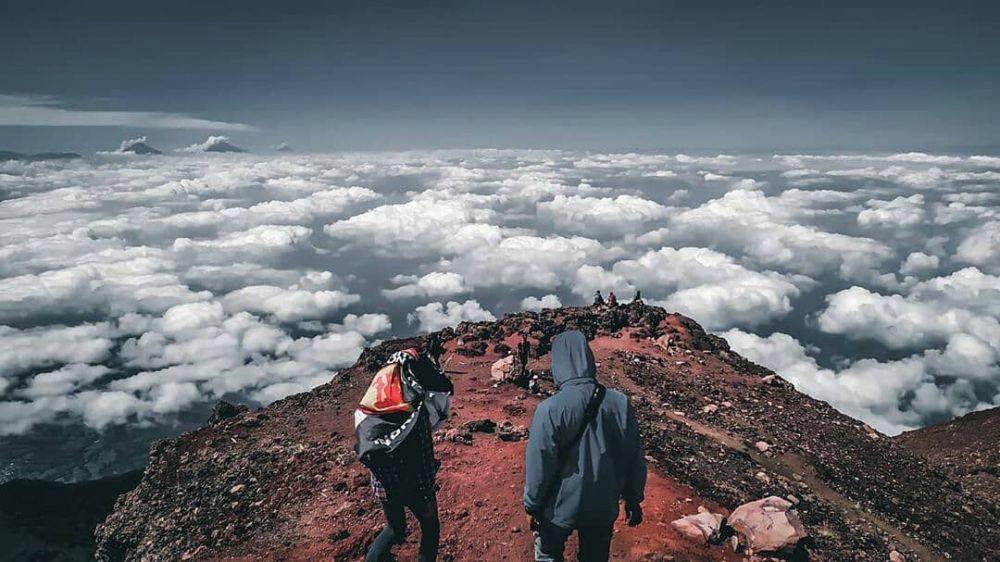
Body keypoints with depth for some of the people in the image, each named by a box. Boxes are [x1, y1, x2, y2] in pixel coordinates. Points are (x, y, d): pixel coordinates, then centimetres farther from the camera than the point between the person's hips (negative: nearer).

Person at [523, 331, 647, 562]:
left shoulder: (550, 409, -23)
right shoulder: (620, 403, -12)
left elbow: (539, 467, -16)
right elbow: (635, 458, -2)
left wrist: (532, 506, 0)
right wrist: (633, 500, 12)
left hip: (560, 507, -3)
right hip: (603, 507, 3)